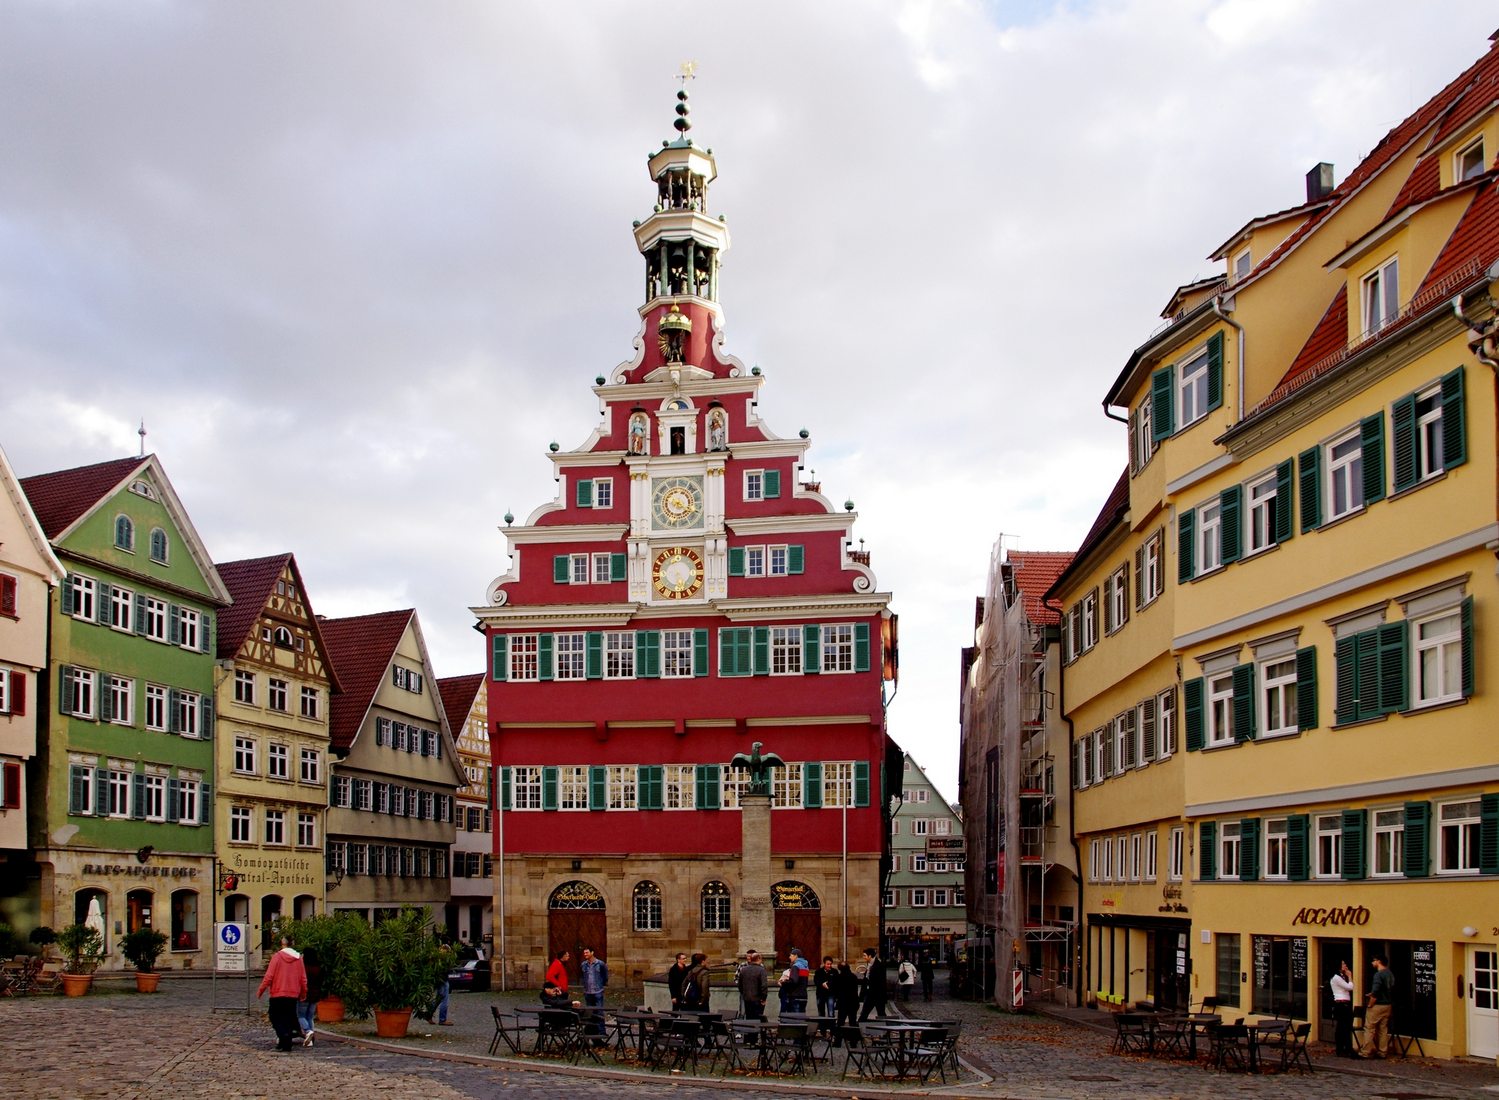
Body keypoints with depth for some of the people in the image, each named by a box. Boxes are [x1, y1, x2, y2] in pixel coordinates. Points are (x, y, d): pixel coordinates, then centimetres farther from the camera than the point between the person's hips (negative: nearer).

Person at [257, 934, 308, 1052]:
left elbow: (269, 976, -11)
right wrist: (303, 994, 19)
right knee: (289, 1019, 11)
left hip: (277, 994, -3)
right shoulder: (298, 958, 3)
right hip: (293, 995, 3)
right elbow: (303, 979, 7)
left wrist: (261, 991, -2)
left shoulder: (277, 956, -9)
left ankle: (283, 1034, -20)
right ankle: (287, 1044, 6)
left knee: (275, 1017, 6)